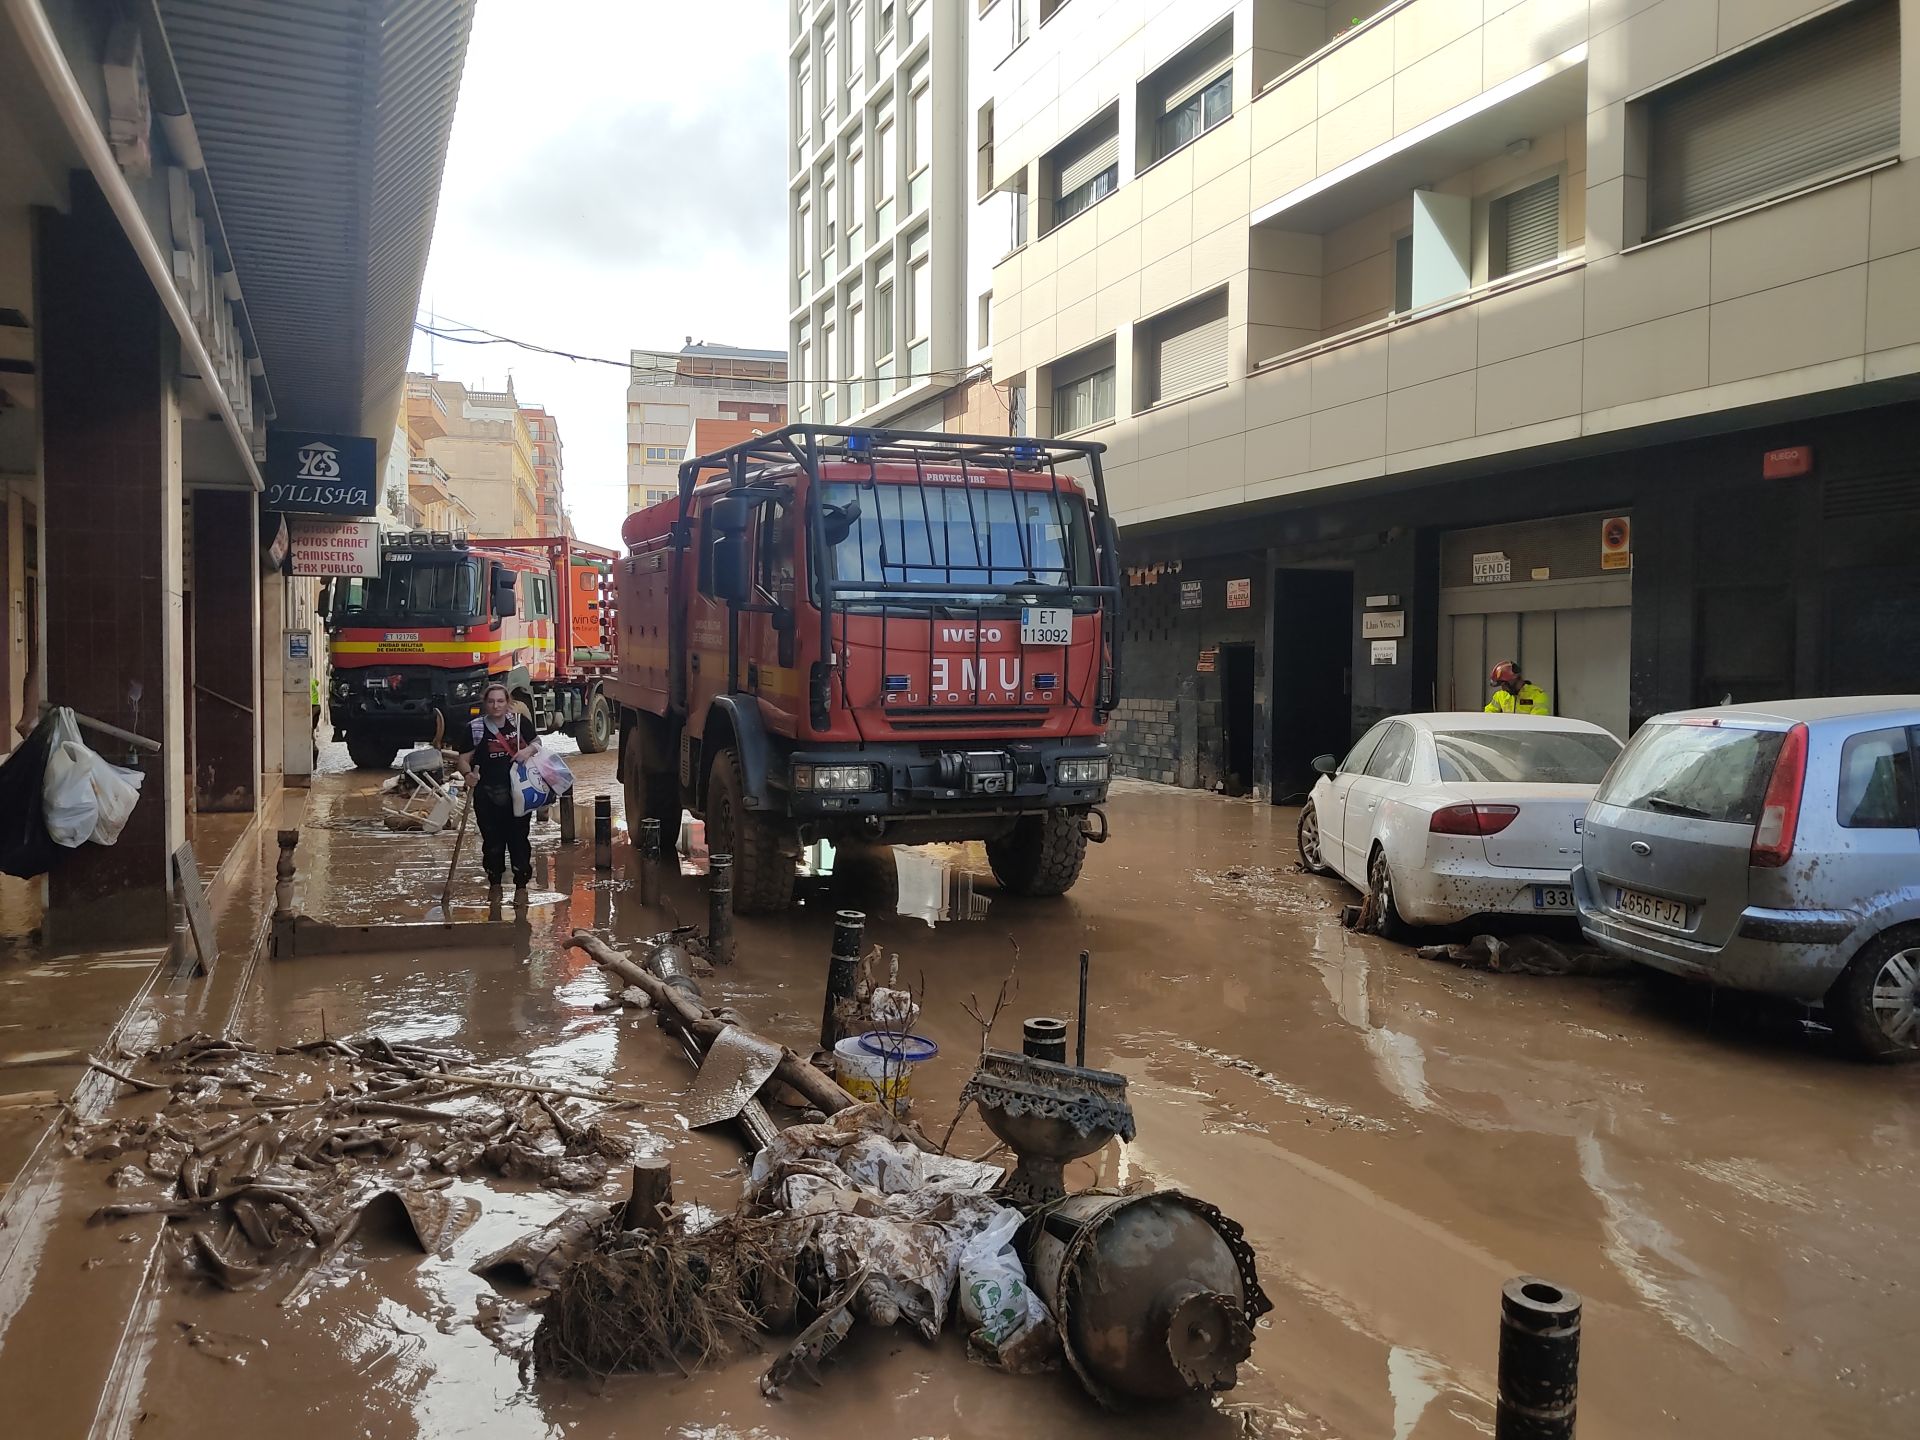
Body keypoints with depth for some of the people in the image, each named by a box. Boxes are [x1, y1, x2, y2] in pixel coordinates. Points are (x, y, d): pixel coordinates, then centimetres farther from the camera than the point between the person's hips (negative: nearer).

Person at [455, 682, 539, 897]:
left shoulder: (520, 722, 0)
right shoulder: (476, 728, -4)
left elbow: (537, 742, 13)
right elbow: (463, 758, -1)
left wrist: (529, 749, -10)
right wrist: (468, 773, -23)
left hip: (518, 792, 1)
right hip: (488, 795, 0)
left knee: (519, 838, 4)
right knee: (492, 839, 8)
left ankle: (521, 883, 16)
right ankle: (494, 881, 27)